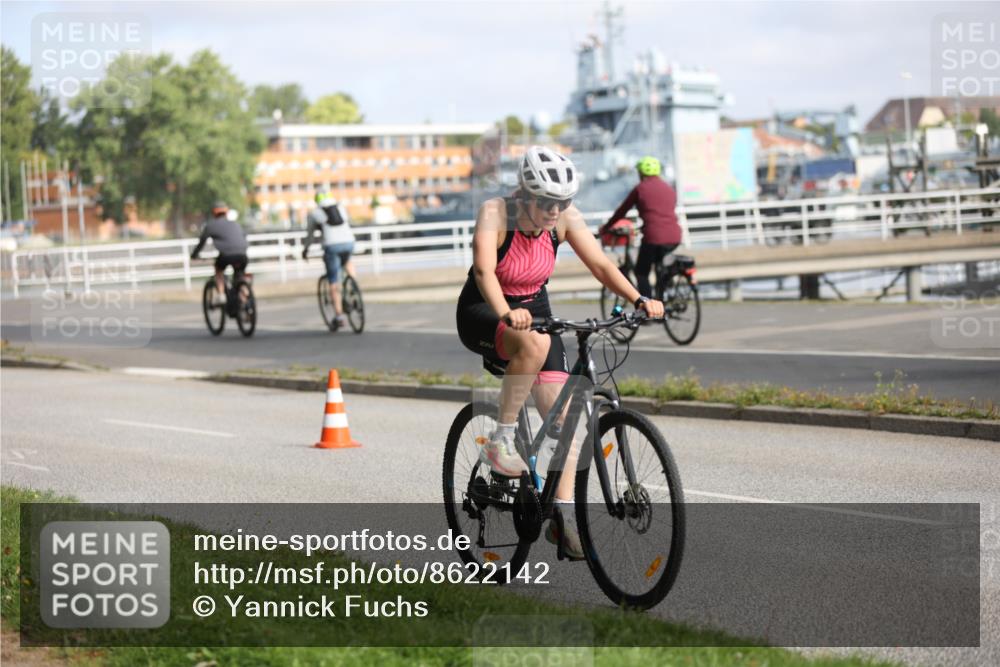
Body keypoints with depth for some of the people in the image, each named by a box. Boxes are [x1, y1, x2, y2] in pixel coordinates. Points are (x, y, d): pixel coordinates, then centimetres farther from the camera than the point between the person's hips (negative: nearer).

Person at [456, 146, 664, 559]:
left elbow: (600, 264, -15)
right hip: (483, 315, -5)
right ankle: (501, 440, -24)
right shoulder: (496, 214, -24)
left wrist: (638, 300, -31)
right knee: (536, 341, -38)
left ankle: (563, 515, -3)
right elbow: (484, 270, -39)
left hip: (533, 312, 5)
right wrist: (506, 313, -57)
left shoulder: (566, 218, -11)